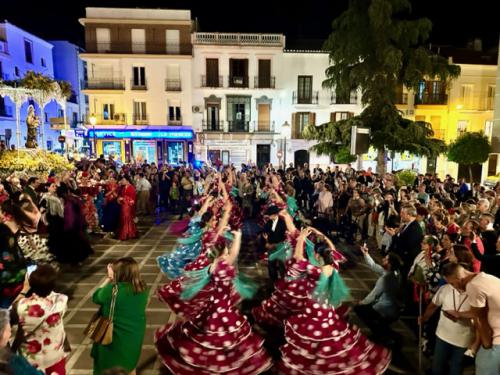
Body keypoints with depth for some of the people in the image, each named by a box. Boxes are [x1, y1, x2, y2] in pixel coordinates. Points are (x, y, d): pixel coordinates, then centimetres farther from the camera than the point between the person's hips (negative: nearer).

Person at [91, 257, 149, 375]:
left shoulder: (113, 289, -27)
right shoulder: (143, 288, -12)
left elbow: (96, 297, -7)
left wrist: (109, 279, -1)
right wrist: (113, 279, -3)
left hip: (116, 338, -4)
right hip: (135, 335, 5)